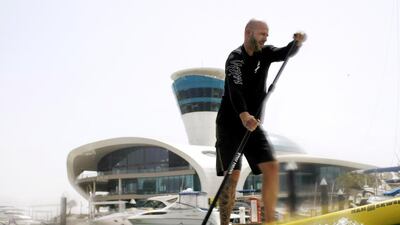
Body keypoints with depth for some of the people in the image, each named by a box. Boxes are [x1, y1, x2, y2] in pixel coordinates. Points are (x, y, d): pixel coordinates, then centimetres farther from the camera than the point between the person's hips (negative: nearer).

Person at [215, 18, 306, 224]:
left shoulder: (265, 53, 10)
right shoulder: (236, 57, -13)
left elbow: (286, 53, -5)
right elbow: (235, 90, -29)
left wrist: (297, 42, -28)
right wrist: (244, 115, -46)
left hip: (252, 124, 6)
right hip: (230, 124, -6)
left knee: (272, 167, -6)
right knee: (232, 175, -11)